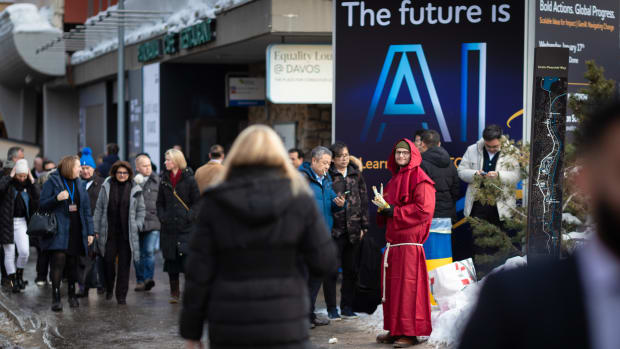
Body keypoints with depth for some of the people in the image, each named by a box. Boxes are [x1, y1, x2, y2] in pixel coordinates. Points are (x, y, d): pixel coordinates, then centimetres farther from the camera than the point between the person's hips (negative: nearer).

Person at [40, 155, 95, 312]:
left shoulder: (79, 184, 13)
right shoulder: (52, 182, -2)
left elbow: (86, 209, 12)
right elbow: (43, 204, -4)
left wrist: (90, 232, 7)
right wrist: (57, 198, -23)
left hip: (76, 230, 5)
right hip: (59, 230, -5)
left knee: (73, 263, 8)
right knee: (59, 261, -14)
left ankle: (72, 294, 25)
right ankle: (56, 298, -11)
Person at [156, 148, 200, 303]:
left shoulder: (189, 179, -1)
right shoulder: (164, 180, 11)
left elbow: (197, 202, 0)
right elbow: (160, 202, 17)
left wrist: (190, 216, -11)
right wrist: (162, 216, 2)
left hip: (186, 228, -4)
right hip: (169, 228, 4)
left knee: (187, 258, -10)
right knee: (171, 260, 6)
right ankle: (174, 292, 16)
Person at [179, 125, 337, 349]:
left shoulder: (215, 205, -2)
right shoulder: (299, 200, -2)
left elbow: (199, 273, -3)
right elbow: (324, 262, -2)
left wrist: (191, 330, 5)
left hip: (230, 327, 1)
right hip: (283, 327, -1)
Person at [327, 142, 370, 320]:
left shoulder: (356, 175, 11)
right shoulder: (328, 175, -2)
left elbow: (364, 201, 13)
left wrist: (364, 226, 8)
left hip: (353, 230, 4)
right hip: (334, 230, -4)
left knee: (350, 270, 9)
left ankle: (347, 307, 18)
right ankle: (331, 308, 9)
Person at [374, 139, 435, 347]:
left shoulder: (419, 179, -6)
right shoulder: (394, 179, 21)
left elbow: (423, 209, -15)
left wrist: (391, 210, -13)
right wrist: (383, 206, 3)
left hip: (410, 241, -8)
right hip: (393, 240, 8)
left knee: (408, 286, -8)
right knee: (391, 285, 8)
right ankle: (395, 330, 15)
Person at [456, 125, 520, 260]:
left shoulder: (510, 153, -2)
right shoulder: (472, 150, 5)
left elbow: (515, 177, -8)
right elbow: (461, 171, 6)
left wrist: (499, 175, -25)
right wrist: (475, 174, -15)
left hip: (501, 205, -2)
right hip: (478, 203, 2)